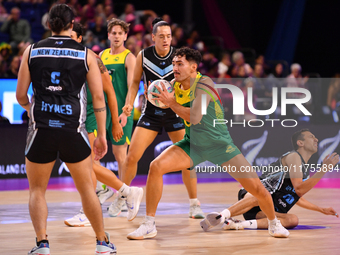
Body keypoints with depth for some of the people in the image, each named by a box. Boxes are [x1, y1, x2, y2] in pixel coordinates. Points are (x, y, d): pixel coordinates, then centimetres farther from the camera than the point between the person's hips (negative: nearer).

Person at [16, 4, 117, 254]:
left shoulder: (32, 51, 5)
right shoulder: (86, 54, 4)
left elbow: (20, 95, 6)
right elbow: (99, 97, 2)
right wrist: (102, 135, 9)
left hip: (41, 130, 0)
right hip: (73, 129, 0)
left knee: (37, 190, 14)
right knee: (86, 187, 16)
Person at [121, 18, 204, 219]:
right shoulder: (143, 56, -6)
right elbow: (136, 81, 7)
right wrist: (129, 103, -6)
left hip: (175, 113, -1)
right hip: (151, 113, 1)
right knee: (132, 157, -6)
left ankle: (195, 204, 9)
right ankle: (121, 198, 13)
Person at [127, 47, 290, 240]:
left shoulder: (203, 85, -23)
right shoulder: (175, 85, -3)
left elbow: (195, 117, -37)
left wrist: (171, 102, -29)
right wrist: (157, 96, 0)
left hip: (220, 144, -5)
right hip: (193, 144, 5)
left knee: (256, 188, -7)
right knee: (156, 166, -19)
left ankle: (274, 223, 24)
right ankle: (149, 226, -10)